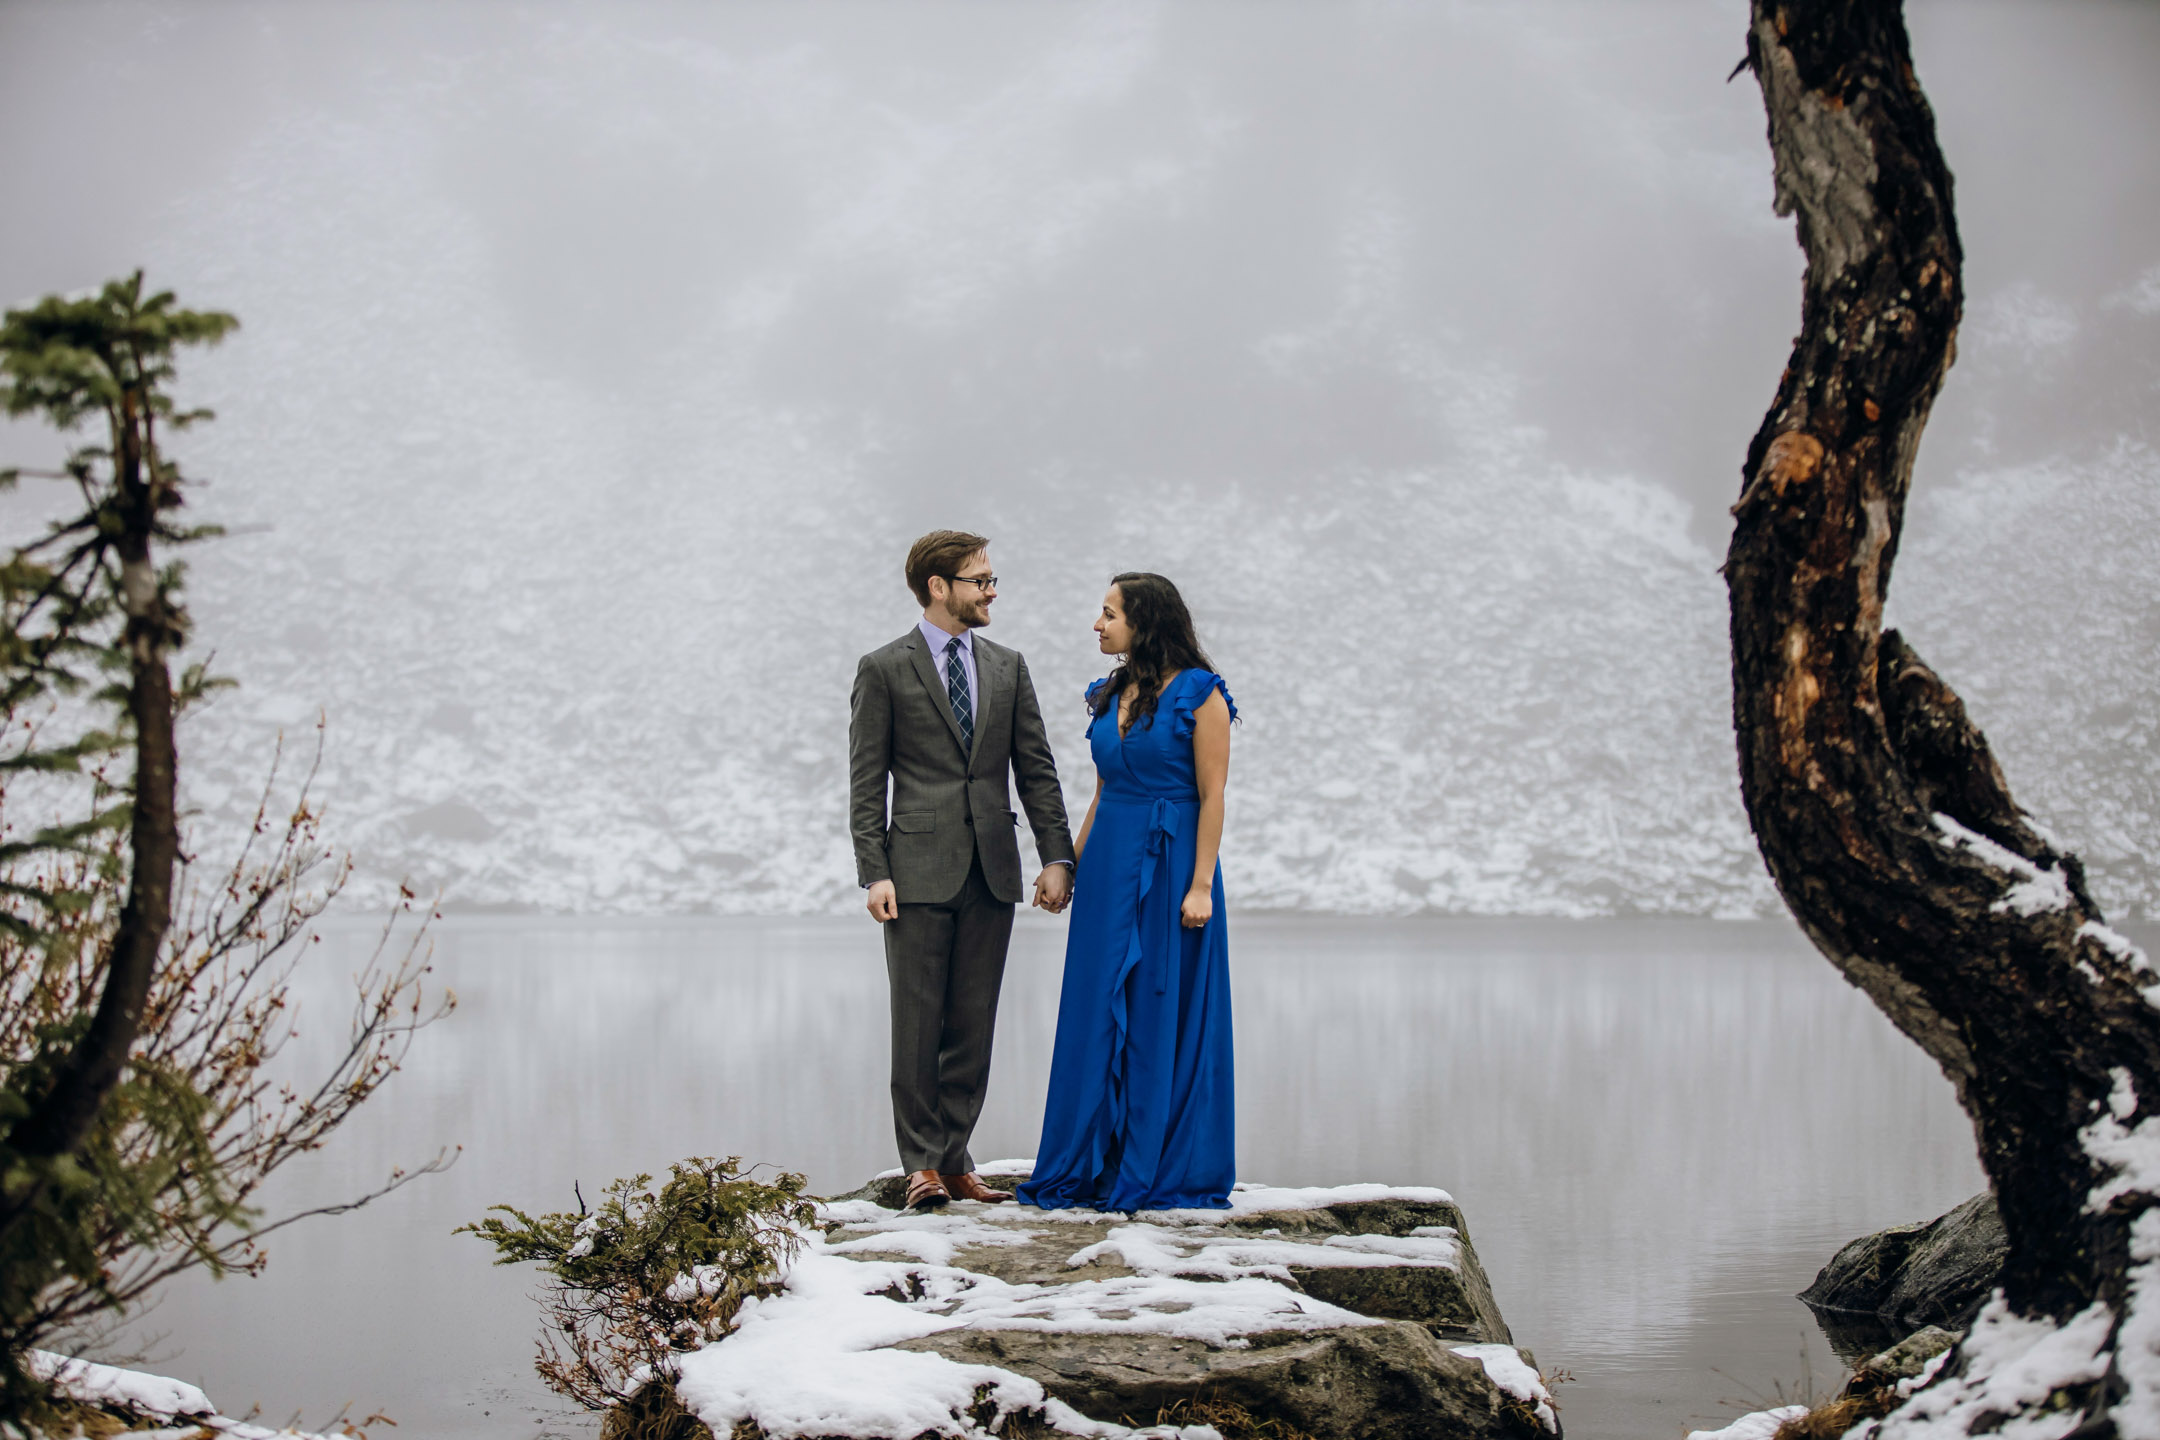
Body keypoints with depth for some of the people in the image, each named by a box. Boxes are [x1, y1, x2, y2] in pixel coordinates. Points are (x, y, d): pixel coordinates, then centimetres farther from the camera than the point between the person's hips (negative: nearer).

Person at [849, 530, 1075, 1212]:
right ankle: (922, 1164, 4)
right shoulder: (883, 670, 0)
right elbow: (867, 784, -2)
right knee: (919, 1022, -2)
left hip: (992, 873, 4)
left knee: (973, 1025, 5)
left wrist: (1056, 855, 3)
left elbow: (1037, 770, 12)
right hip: (920, 872, -4)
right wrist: (874, 873, -10)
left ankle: (955, 1160, 11)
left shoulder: (1008, 667, 13)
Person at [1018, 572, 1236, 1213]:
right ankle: (1096, 1162, 14)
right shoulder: (1111, 696, 11)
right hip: (1109, 861, 6)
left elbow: (1212, 796, -11)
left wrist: (1201, 884, -16)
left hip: (1171, 864, -6)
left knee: (1166, 1013, 0)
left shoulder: (1200, 694, -8)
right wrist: (1072, 865, 13)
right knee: (1098, 1010, 6)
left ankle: (1164, 1169, 9)